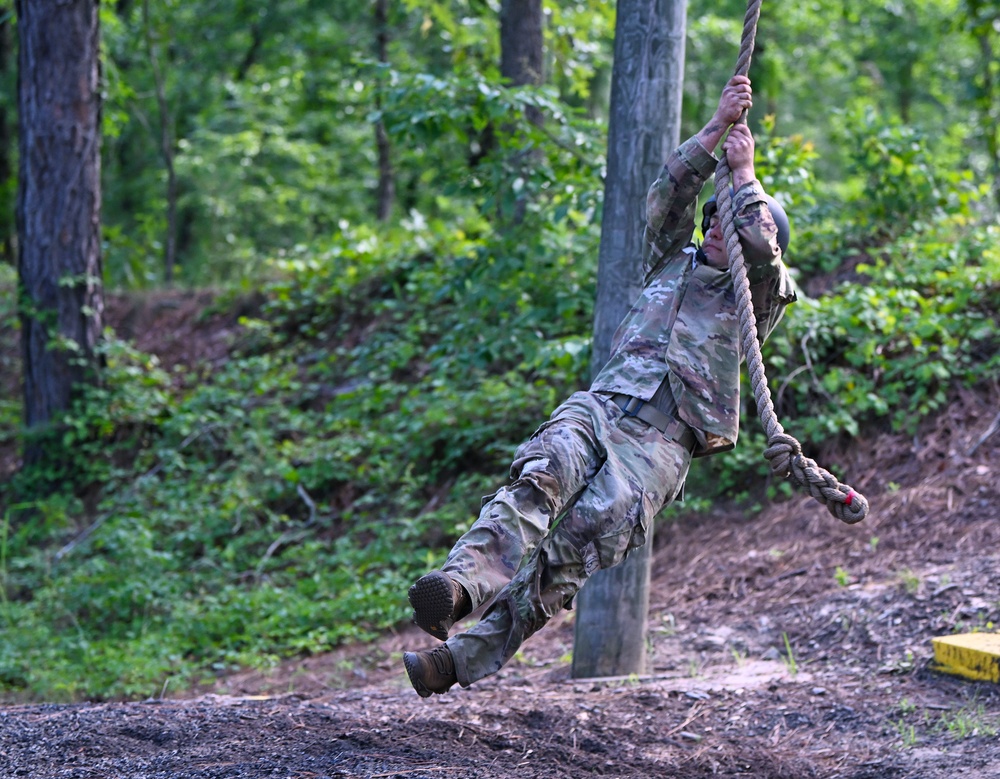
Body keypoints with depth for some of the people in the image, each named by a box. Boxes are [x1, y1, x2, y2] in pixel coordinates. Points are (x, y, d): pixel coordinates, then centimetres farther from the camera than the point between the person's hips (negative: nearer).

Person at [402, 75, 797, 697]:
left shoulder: (761, 298, 20)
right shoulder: (672, 265, 31)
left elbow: (763, 249, 0)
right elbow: (668, 196, 16)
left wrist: (745, 172, 12)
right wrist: (716, 130, 11)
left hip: (661, 441, -3)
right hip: (601, 405, 3)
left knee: (588, 533, -28)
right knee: (539, 477, -31)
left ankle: (467, 657, -36)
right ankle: (463, 582, -53)